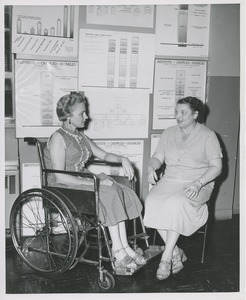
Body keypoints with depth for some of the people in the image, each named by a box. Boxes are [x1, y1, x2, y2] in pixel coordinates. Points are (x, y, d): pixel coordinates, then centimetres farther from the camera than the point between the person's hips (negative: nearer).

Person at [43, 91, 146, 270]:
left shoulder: (81, 137, 15)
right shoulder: (58, 138, -12)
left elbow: (104, 155, 19)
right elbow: (60, 177, -20)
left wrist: (122, 159, -2)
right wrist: (94, 182, -23)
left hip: (83, 181, 8)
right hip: (64, 188, -8)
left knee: (120, 191, -16)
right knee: (109, 194, -27)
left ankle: (123, 248, -19)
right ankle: (119, 250, -23)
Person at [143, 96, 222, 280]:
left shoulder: (208, 135, 2)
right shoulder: (169, 133, 16)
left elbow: (216, 167, -3)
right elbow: (157, 157, 15)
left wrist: (198, 183, -19)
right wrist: (151, 167, -9)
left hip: (198, 186, -4)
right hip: (169, 181, 4)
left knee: (175, 203, -35)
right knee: (152, 201, -27)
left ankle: (167, 257, -25)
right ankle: (177, 254, -16)